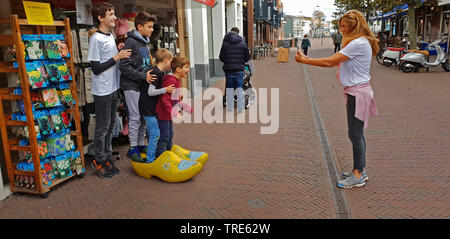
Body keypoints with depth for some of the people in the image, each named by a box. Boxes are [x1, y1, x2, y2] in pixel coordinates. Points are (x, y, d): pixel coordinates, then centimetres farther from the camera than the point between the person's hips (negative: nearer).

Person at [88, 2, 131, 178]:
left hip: (112, 89, 9)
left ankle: (107, 158, 28)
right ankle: (99, 162, 15)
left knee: (110, 126, 15)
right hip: (102, 91, -9)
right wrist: (117, 57, -18)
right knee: (102, 127, 1)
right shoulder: (96, 39, -16)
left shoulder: (111, 36, 11)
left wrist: (122, 52, 3)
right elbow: (96, 68, -19)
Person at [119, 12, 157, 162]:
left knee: (143, 116, 13)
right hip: (132, 86, -8)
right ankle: (132, 149, 10)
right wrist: (143, 76, -21)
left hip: (143, 86, 8)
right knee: (135, 117, -2)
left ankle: (141, 144, 26)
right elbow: (125, 67, -19)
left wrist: (150, 74, 9)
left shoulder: (145, 42, 14)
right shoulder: (131, 42, -14)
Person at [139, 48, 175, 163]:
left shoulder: (162, 72, 10)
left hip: (151, 106, 10)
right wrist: (165, 90, -25)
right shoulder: (156, 73, -19)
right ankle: (150, 160, 1)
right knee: (155, 133, -7)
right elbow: (150, 92, -22)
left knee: (151, 132, 19)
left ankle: (151, 156, 33)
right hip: (147, 106, -10)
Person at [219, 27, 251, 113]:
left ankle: (230, 107, 12)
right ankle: (240, 108, 6)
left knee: (229, 88, 9)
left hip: (228, 69, 0)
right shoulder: (243, 43, 1)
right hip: (239, 69, 0)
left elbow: (221, 57, 0)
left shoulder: (225, 43, -2)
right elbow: (247, 57, 5)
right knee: (239, 88, 7)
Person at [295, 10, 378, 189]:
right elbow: (334, 63, 12)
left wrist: (303, 61, -13)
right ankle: (360, 171, 25)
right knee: (357, 133, 15)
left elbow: (329, 61, -20)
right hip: (355, 92, 10)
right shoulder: (357, 43, 18)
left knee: (355, 134, -4)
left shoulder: (359, 43, -17)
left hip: (358, 92, -10)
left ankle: (358, 176, 5)